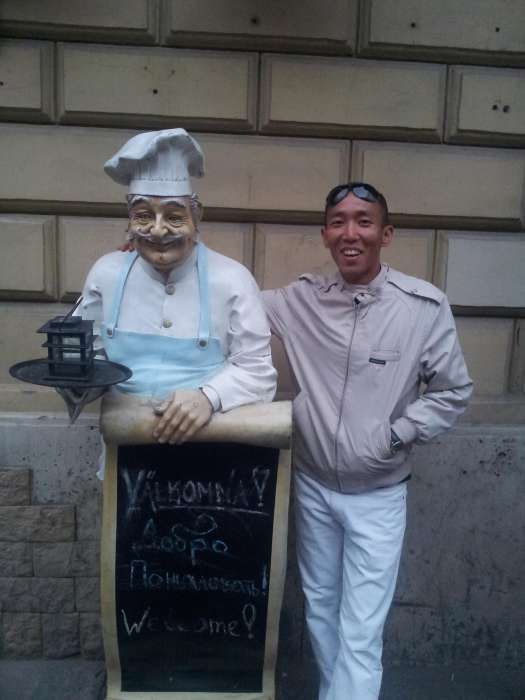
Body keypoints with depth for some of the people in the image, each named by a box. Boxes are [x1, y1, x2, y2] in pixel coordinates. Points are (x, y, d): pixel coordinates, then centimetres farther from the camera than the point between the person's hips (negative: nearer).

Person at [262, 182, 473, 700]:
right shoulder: (301, 299, -5)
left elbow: (452, 391, -5)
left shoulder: (424, 305, -14)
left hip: (378, 495, -3)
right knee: (319, 608, 22)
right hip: (312, 485, 4)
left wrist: (394, 436, -13)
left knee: (360, 634, 3)